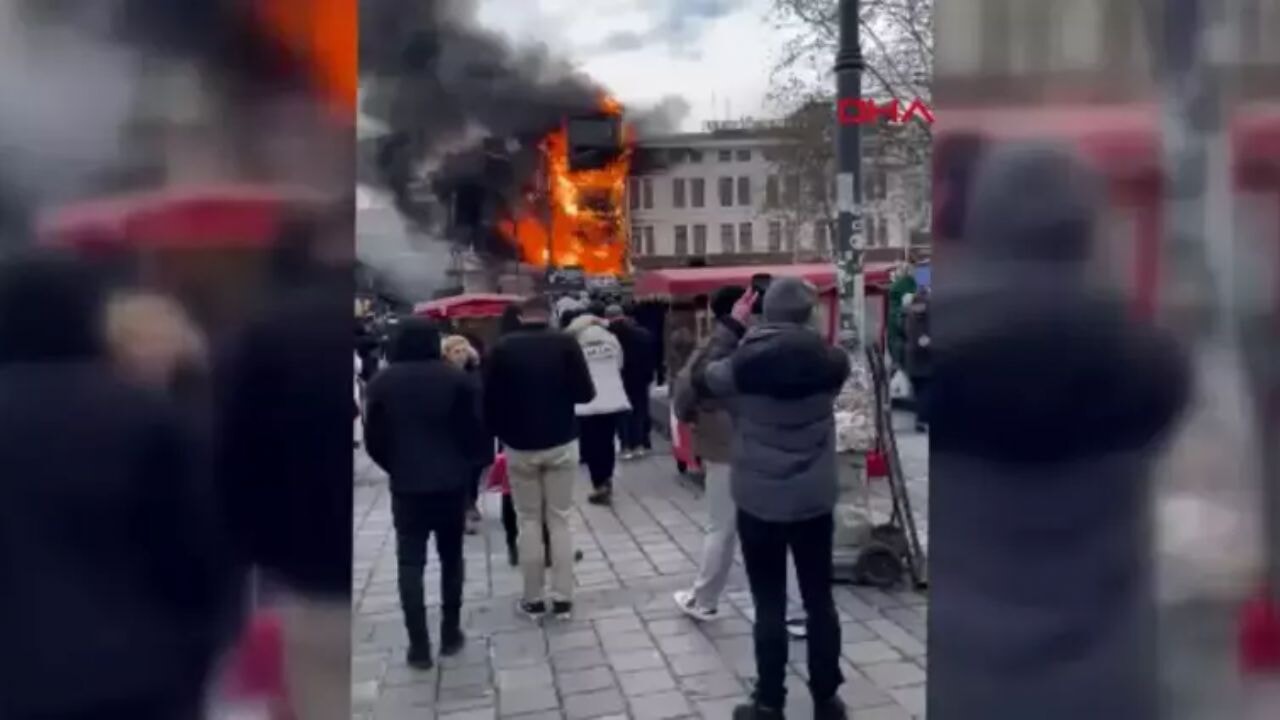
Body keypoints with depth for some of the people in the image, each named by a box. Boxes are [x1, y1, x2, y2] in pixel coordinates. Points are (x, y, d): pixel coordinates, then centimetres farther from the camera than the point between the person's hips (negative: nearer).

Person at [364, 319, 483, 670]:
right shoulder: (457, 378, -5)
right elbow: (474, 430, -3)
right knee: (451, 558, 15)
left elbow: (373, 438, 1)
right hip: (452, 482, 1)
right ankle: (450, 634, 19)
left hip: (407, 484, 0)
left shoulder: (383, 382, -2)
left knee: (410, 563, 5)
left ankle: (419, 645, 2)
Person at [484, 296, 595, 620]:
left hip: (519, 446, 0)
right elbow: (586, 393, -8)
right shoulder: (566, 344, -7)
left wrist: (500, 434, 12)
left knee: (529, 521, 9)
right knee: (559, 520, 8)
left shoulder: (502, 348, -4)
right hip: (561, 444, 0)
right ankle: (563, 598, 9)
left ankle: (533, 599, 13)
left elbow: (489, 399, -2)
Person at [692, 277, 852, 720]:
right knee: (820, 600, 13)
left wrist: (731, 326, 7)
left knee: (769, 606, 6)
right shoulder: (830, 361, -9)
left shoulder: (744, 362, -15)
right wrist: (800, 331, 11)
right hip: (815, 500, 2)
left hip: (759, 501, -2)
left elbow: (702, 381, 3)